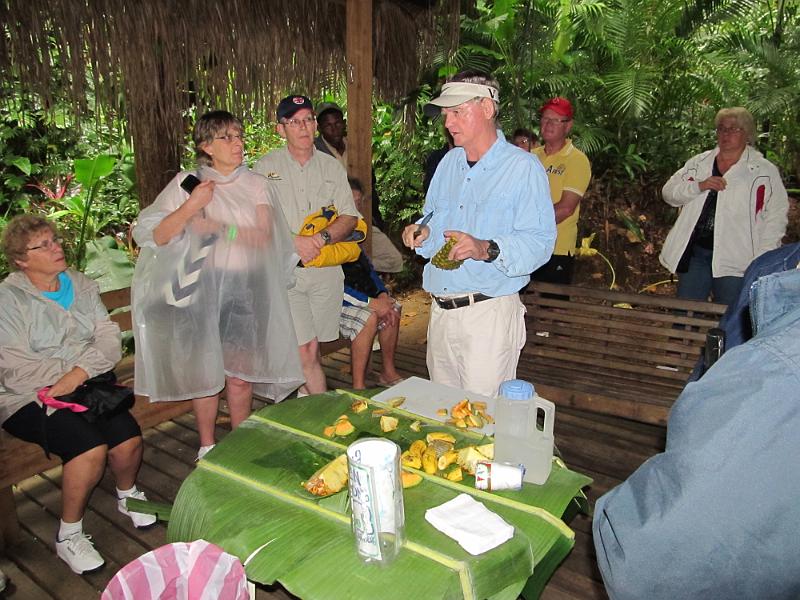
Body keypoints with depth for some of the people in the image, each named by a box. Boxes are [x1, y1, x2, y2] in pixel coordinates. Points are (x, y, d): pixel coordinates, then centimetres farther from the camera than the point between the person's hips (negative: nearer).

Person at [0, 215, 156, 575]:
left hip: (88, 386, 4)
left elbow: (109, 338, -1)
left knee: (129, 439, -19)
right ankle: (68, 536, -3)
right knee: (91, 447, -27)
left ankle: (127, 495, 15)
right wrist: (67, 373, -13)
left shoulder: (80, 285, 9)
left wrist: (80, 372, -17)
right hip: (31, 399, -4)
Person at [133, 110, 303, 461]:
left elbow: (263, 236, -6)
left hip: (246, 288, 1)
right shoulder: (186, 184, 3)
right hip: (202, 287, 0)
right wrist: (192, 206, -15)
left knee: (241, 376, 6)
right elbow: (157, 236, -4)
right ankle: (207, 446, 27)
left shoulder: (257, 185, 6)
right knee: (205, 373, 6)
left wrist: (219, 228, -16)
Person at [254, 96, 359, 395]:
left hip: (326, 270, 3)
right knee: (305, 351, -8)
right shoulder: (266, 166, 5)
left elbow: (350, 217, 4)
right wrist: (294, 241, -16)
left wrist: (322, 238, -14)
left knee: (311, 348, 6)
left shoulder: (331, 166, 12)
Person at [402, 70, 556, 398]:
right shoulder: (449, 161, 15)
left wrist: (486, 249, -32)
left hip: (489, 313, -6)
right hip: (440, 310, 7)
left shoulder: (523, 167, -8)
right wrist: (422, 231, 2)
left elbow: (540, 241, -17)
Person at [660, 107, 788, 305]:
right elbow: (669, 192, 4)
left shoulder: (765, 171, -1)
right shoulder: (698, 163, 9)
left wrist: (762, 261, -12)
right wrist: (699, 186, -14)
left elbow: (776, 218, -3)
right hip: (694, 253, 3)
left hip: (735, 261, -3)